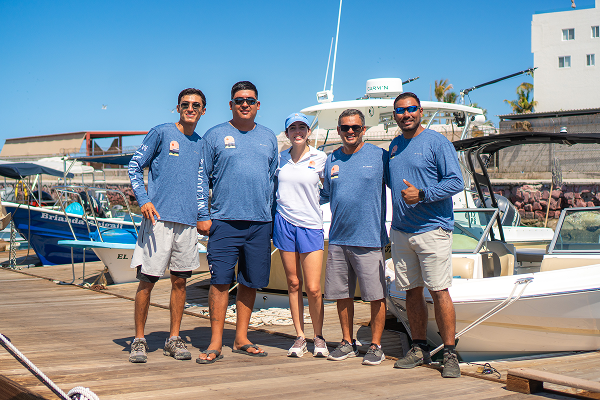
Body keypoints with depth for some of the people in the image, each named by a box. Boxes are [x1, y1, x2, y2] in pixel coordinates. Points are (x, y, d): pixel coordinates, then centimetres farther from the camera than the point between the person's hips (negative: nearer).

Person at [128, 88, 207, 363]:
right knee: (147, 280, -2)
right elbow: (134, 166, -1)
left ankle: (174, 339, 17)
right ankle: (139, 340, 9)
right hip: (159, 218, -5)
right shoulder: (161, 133, 1)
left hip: (188, 222, 5)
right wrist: (143, 200, -13)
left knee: (180, 281, 8)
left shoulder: (200, 144, 16)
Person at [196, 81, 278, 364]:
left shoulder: (268, 138, 14)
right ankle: (216, 343, 2)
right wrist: (203, 216, -4)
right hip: (224, 221, -3)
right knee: (220, 281, -6)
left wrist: (273, 214, 10)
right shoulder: (214, 136, 4)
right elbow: (202, 178, 3)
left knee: (250, 282, 8)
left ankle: (241, 339, 19)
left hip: (260, 223, 3)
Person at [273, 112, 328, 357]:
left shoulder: (320, 158, 0)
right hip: (284, 223, 3)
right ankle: (300, 337, 17)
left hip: (311, 225, -2)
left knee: (313, 289, -6)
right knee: (293, 284, 7)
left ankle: (319, 337, 13)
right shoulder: (281, 158, 8)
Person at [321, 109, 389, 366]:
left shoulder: (379, 156, -1)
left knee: (375, 295, 1)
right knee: (342, 294, 10)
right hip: (337, 239, 4)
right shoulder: (331, 160, 11)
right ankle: (348, 343, 24)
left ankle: (376, 345, 14)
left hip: (370, 238, -4)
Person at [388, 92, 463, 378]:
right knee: (412, 291, 10)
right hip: (401, 231, 6)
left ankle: (449, 354, 0)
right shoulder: (394, 146, 16)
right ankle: (419, 349, 21)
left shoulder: (437, 142, -4)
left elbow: (456, 182, -11)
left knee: (439, 290, -7)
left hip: (432, 229, -6)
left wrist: (422, 194, -19)